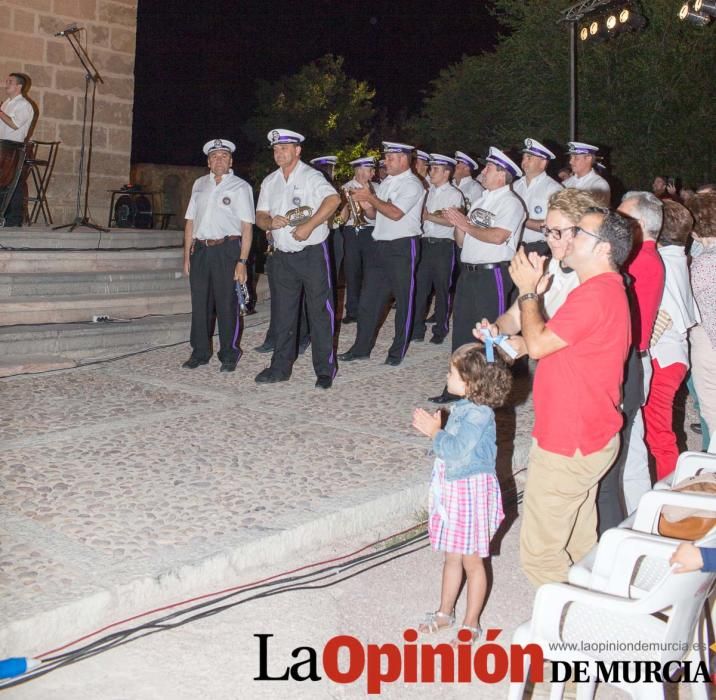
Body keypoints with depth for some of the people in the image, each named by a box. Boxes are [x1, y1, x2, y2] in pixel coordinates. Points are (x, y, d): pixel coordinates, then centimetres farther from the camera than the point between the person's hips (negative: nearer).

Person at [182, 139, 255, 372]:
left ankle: (229, 355, 11)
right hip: (200, 249, 4)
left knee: (227, 305, 0)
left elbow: (247, 227, -6)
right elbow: (190, 221, 16)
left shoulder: (240, 187, 0)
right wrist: (187, 255, 10)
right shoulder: (199, 184, 14)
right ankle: (200, 352, 18)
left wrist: (242, 261, -14)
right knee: (200, 303, 8)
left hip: (227, 250, -4)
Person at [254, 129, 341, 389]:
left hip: (312, 253, -6)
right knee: (284, 314, 11)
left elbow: (333, 199, -24)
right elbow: (260, 215, 14)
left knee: (320, 313, -2)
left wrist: (309, 226, -27)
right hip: (283, 256, 6)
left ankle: (325, 370, 5)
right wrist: (270, 222, -10)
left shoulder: (311, 176, -7)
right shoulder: (269, 182, 13)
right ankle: (281, 367, 19)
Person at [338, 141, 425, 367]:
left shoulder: (412, 184, -9)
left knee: (403, 301, 4)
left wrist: (371, 197, -14)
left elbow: (395, 213, -21)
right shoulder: (386, 182, 15)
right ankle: (361, 348, 15)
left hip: (402, 247, -8)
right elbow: (375, 215, 19)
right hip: (380, 245, 8)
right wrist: (367, 207, -3)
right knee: (368, 299, 7)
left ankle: (397, 352, 13)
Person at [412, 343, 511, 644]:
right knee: (452, 556, 21)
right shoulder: (463, 407, 7)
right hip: (452, 489, 9)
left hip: (472, 491, -9)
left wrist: (435, 432, -16)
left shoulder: (479, 414, -22)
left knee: (472, 561, 5)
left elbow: (457, 450, -26)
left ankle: (471, 624, 18)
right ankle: (445, 612, 36)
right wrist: (433, 429, 2)